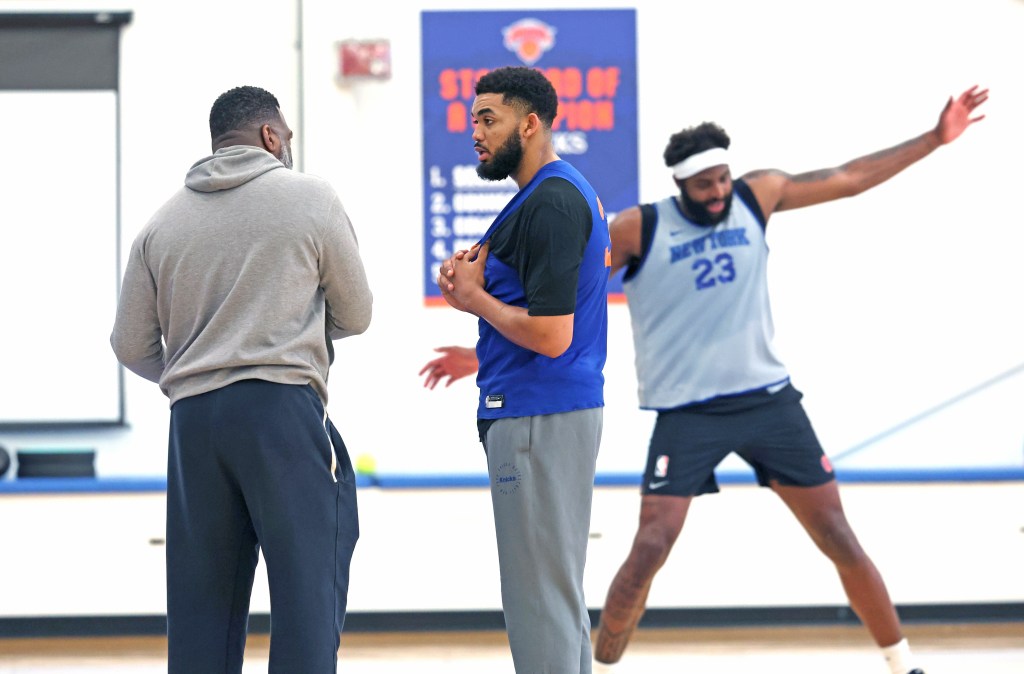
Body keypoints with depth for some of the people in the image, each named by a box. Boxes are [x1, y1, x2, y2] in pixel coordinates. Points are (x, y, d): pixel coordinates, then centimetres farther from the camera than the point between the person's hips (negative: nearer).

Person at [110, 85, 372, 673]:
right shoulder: (311, 199, 2)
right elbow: (356, 315, 8)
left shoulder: (164, 222, 12)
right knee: (307, 582, -4)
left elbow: (132, 346, 12)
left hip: (193, 419, 4)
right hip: (284, 409, -4)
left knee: (201, 594, 9)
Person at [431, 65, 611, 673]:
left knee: (539, 595, -7)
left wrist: (476, 297, -8)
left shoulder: (548, 204, -18)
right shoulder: (573, 190, 15)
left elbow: (549, 335, -23)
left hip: (537, 418, -11)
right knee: (561, 590, 15)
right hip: (568, 408, 11)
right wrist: (478, 285, 6)